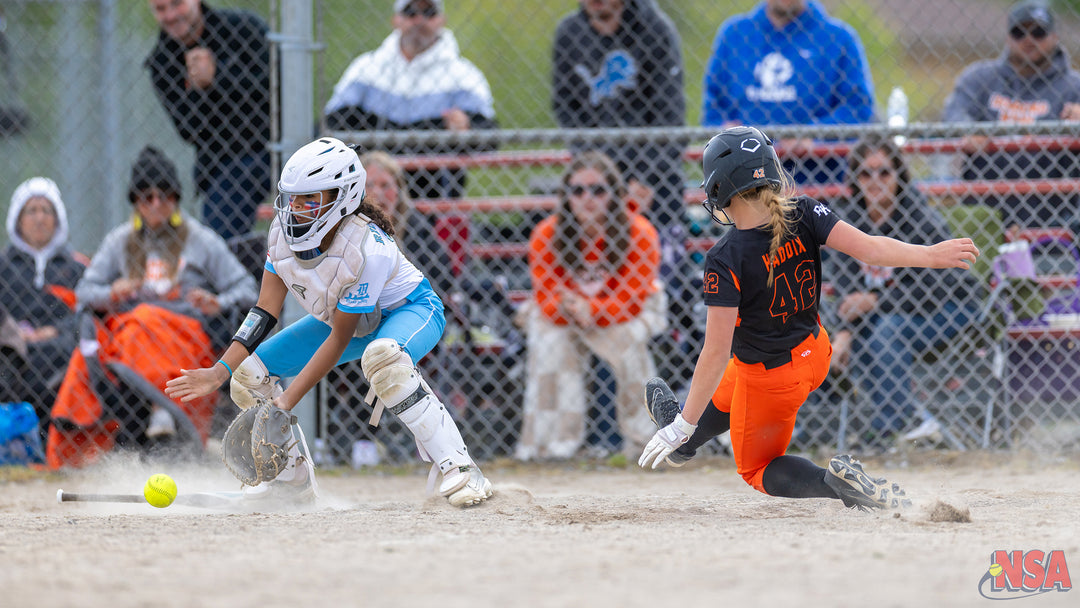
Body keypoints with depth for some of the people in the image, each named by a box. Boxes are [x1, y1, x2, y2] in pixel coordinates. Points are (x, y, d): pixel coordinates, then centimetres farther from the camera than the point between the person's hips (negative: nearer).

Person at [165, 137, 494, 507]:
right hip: (344, 317, 8)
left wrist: (286, 401, -32)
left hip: (411, 310, -8)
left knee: (382, 356, -43)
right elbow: (265, 311, -12)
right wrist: (219, 372, -23)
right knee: (248, 374, -3)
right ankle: (294, 479, 17)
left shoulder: (367, 248, -36)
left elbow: (340, 338, -30)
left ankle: (457, 467, -39)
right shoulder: (284, 231, -17)